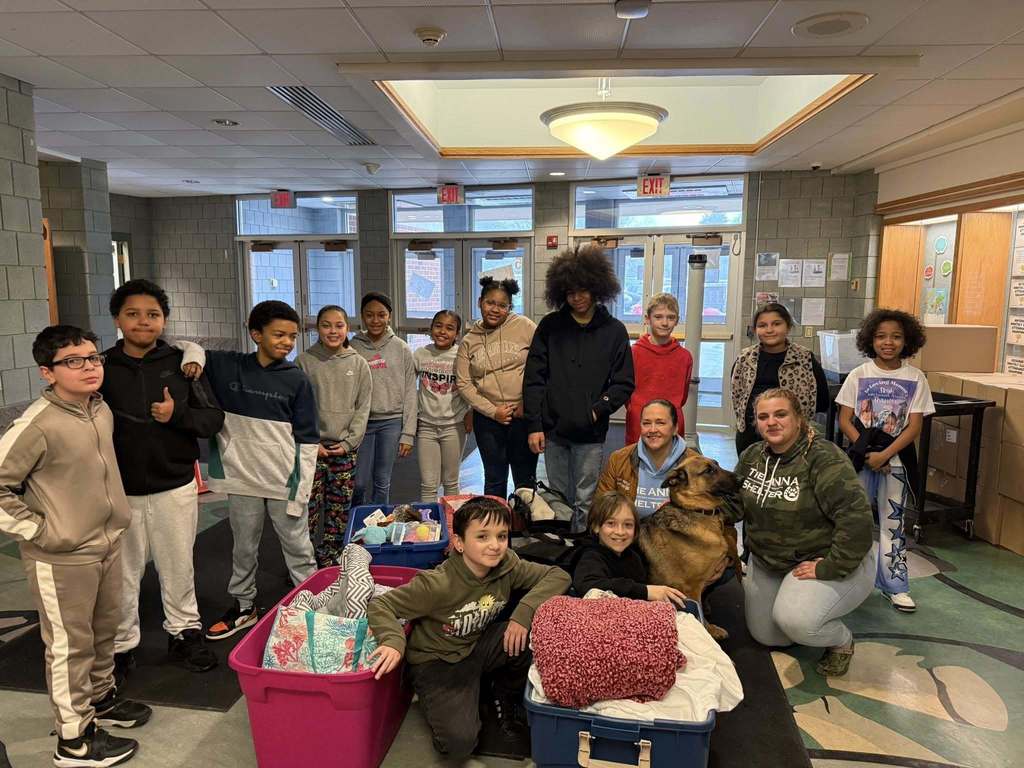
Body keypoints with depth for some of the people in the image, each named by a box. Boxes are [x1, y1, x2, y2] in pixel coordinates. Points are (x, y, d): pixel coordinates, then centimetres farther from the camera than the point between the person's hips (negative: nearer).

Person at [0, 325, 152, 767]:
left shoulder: (102, 409, 2)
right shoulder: (37, 425, -21)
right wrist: (38, 530, -16)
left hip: (107, 544, 7)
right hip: (62, 559, -7)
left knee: (104, 631, 22)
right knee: (70, 645, 8)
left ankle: (101, 699, 43)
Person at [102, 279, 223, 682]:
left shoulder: (182, 363, -3)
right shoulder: (103, 367, -3)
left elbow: (214, 419, -2)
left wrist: (177, 415, -19)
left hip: (175, 487, 0)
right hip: (120, 490, 0)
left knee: (178, 567, 15)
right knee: (123, 573, 11)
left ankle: (184, 633, 34)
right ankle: (120, 646, 30)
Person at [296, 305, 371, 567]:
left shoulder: (358, 364, 4)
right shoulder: (304, 361, -1)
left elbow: (363, 407, 4)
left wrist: (348, 442, -5)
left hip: (345, 448, 2)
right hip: (311, 447, -2)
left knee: (340, 506, 7)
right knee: (308, 506, -2)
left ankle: (330, 560, 21)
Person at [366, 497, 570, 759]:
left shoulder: (507, 566, -15)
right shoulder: (438, 585, -28)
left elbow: (559, 575, -12)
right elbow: (380, 605, -21)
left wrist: (524, 613, -25)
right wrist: (393, 641, -41)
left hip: (479, 646, 4)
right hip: (436, 662, -4)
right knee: (460, 742, -24)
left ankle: (508, 703, 5)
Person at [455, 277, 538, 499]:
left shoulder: (524, 326, -4)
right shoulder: (469, 341, 4)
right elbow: (463, 383, 2)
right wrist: (492, 411, -7)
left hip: (525, 415, -2)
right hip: (488, 419, 2)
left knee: (526, 480, 9)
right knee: (494, 480, 14)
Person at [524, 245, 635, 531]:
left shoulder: (613, 331, 1)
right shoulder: (550, 326, 3)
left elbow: (624, 384, 4)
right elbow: (533, 378, 2)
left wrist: (599, 409, -11)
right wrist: (534, 425, -4)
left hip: (591, 433, -1)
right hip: (553, 430, 1)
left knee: (584, 502, 3)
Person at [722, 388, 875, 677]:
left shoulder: (824, 458, -23)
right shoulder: (752, 456, -2)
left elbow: (856, 517, -30)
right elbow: (732, 504, 1)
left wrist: (830, 568, -28)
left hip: (827, 559, -6)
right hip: (767, 562, 7)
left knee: (795, 621, -28)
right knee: (765, 634, 8)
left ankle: (842, 641, 5)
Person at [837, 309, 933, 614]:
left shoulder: (915, 378, -2)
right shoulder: (859, 375, -2)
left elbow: (914, 427, -6)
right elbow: (844, 420, -3)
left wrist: (884, 455, -16)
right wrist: (866, 451, -13)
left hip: (897, 459, 0)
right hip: (861, 457, 0)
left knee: (893, 521, 9)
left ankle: (895, 586, 21)